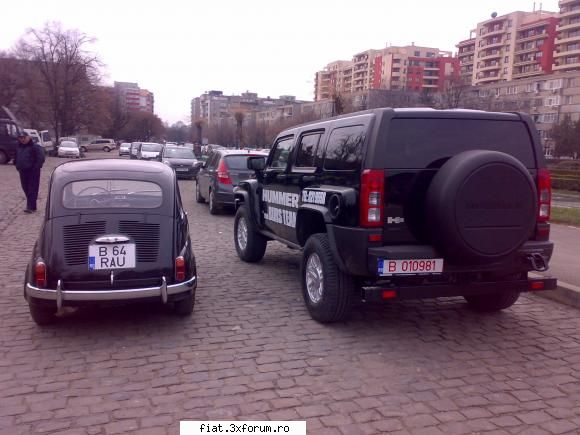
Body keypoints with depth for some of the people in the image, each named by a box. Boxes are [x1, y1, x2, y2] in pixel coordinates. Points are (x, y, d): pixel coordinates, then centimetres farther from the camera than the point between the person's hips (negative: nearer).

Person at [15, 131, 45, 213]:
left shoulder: (35, 147, -8)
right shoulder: (19, 148, 16)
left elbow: (41, 158, -15)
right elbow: (16, 158, 30)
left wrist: (36, 167, -19)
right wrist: (17, 166, 15)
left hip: (33, 172, -8)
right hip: (22, 172, 8)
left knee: (32, 189, -8)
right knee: (26, 189, 10)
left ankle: (31, 207, -13)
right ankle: (30, 205, 20)